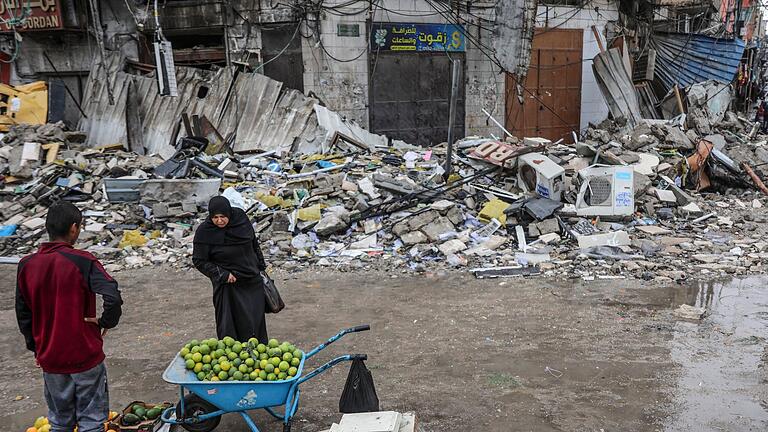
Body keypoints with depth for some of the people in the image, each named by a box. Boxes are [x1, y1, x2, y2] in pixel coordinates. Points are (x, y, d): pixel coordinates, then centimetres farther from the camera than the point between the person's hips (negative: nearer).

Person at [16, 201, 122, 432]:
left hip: (49, 359, 5)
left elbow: (23, 315, 7)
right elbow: (113, 298, -30)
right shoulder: (82, 261, -17)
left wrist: (35, 348, 19)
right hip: (85, 356, -4)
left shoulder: (26, 265, -2)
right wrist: (106, 322, -11)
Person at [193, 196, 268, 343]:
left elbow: (254, 243, 10)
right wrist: (221, 274, -18)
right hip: (228, 284, -4)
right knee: (229, 325, -4)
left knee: (256, 320, 10)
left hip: (253, 281, 4)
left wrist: (261, 267, 15)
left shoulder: (241, 218, -5)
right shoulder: (204, 231, -15)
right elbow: (199, 261, -8)